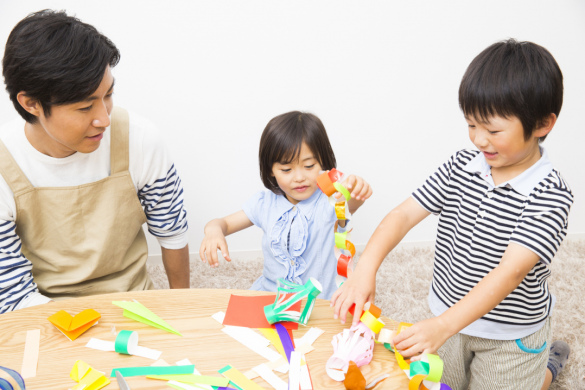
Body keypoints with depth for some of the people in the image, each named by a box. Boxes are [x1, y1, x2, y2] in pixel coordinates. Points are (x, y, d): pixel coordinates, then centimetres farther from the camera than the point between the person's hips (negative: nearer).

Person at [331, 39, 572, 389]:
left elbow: (510, 271, -34)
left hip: (511, 333, -5)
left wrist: (443, 326, -44)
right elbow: (405, 214, -14)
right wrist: (366, 269, -30)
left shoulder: (550, 195, -25)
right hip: (451, 317, 5)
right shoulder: (461, 167, -9)